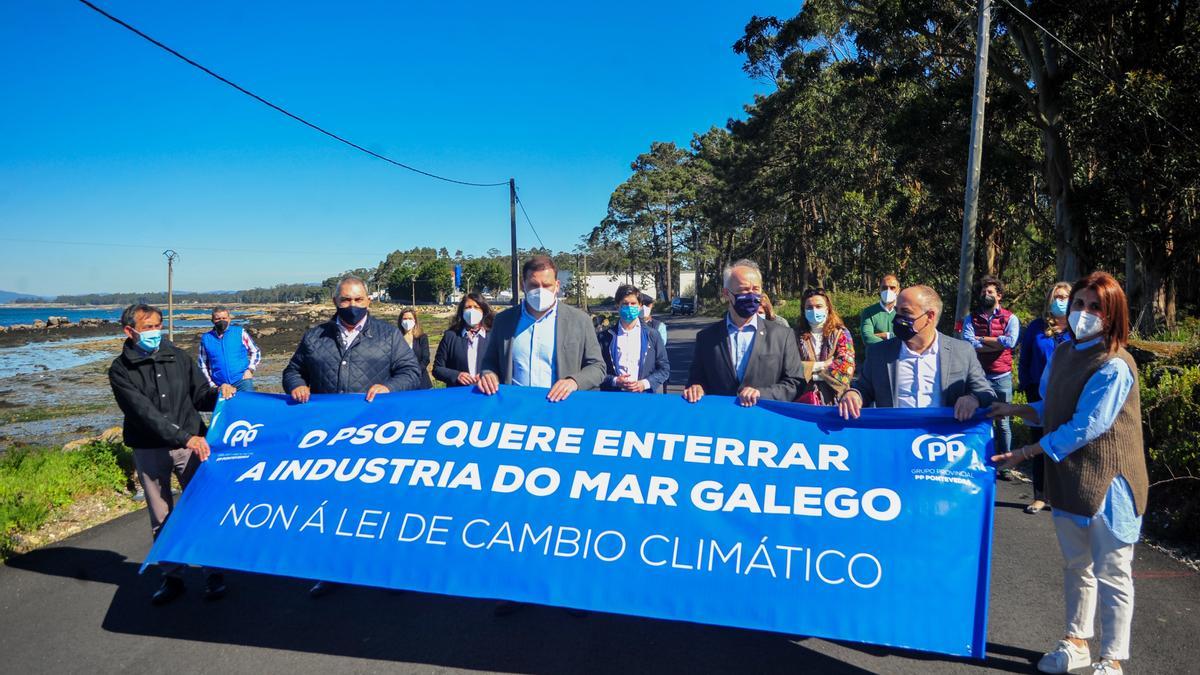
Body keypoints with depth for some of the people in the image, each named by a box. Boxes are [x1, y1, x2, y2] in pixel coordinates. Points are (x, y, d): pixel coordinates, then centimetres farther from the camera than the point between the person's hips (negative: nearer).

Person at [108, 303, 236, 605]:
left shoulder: (179, 358, 4)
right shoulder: (121, 370, -4)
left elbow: (199, 396, 9)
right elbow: (144, 412, -16)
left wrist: (218, 392, -16)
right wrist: (184, 438, -26)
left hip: (190, 444, 1)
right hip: (149, 452, -1)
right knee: (161, 518, 10)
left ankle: (212, 574, 13)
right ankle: (171, 577, 22)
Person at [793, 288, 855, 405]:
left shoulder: (841, 333, 3)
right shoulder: (797, 335, 6)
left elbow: (845, 366, -9)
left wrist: (812, 375, -8)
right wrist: (822, 364, -8)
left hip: (834, 398, -1)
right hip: (804, 397, 1)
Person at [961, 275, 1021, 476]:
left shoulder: (1010, 319, 2)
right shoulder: (971, 318, 6)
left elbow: (1010, 341, -16)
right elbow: (967, 343, -11)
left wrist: (981, 340, -9)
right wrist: (997, 344, -12)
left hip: (1001, 377, -1)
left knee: (1003, 422, 7)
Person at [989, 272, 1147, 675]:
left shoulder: (1114, 366, -19)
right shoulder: (1063, 353, 6)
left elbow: (1084, 428, -22)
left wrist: (1026, 453, -18)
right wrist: (1017, 410, 0)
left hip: (1107, 482, -8)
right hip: (1067, 476, 8)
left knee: (1111, 575, 5)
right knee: (1076, 566, 20)